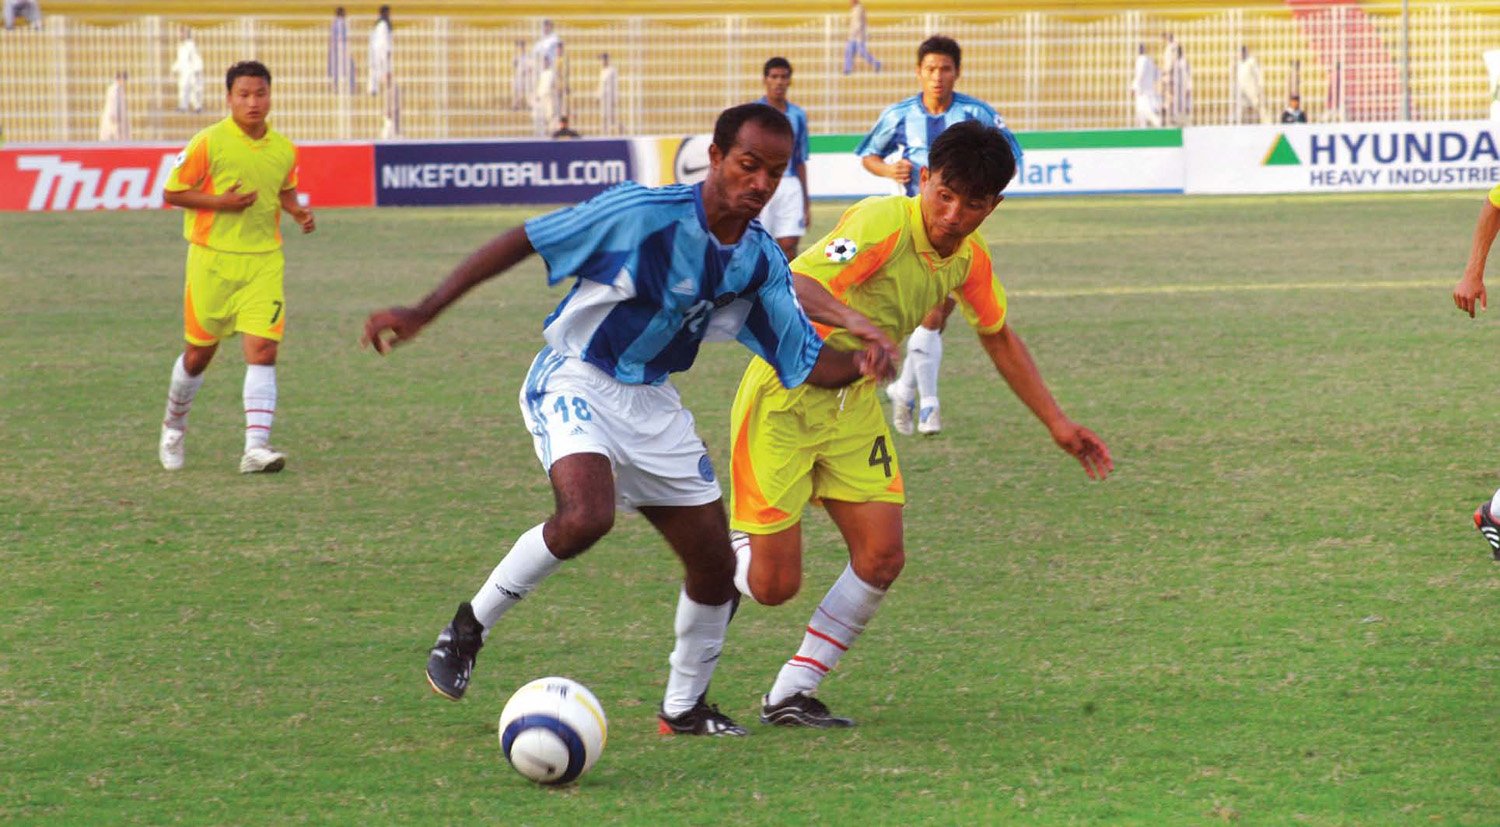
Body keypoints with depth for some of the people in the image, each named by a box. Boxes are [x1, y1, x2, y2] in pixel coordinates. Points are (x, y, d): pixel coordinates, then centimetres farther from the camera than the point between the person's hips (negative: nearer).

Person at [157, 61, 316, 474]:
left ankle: (256, 447, -15)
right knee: (200, 352, 9)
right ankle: (174, 425, 35)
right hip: (212, 259, -2)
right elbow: (171, 193, -5)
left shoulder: (284, 150, 4)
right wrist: (221, 202, -17)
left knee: (263, 350, -12)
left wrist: (297, 210, 2)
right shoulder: (208, 143, -9)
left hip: (264, 261, 2)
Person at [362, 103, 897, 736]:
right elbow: (522, 241, -16)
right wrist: (422, 313, -18)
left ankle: (684, 707, 28)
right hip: (574, 381, -7)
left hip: (651, 401, 7)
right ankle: (469, 627, -11)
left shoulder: (760, 261, -2)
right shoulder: (646, 213, -21)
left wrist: (861, 363, -22)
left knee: (715, 565, 6)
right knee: (587, 517, -33)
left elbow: (808, 363, 2)